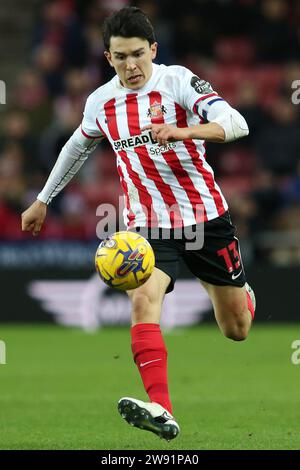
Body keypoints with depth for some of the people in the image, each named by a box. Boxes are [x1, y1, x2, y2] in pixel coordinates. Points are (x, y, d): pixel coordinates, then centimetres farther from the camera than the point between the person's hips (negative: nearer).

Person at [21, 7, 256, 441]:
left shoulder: (178, 81, -11)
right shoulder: (100, 102, 3)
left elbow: (236, 123, -24)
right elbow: (77, 147, 24)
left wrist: (183, 131, -41)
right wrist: (43, 201, 29)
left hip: (205, 216, -2)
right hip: (147, 224, 2)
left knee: (237, 331, 10)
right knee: (143, 300, -28)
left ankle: (241, 291, 49)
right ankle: (161, 411, -38)